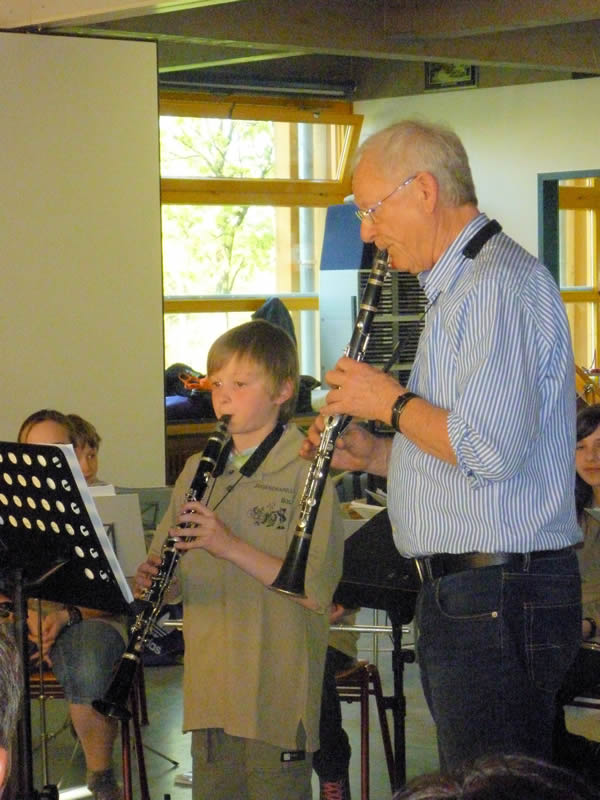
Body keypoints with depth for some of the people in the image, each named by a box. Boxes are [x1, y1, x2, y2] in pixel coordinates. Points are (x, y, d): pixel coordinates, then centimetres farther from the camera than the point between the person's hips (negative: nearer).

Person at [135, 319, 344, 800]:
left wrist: (231, 545, -23)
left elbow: (316, 591, -17)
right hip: (210, 689, 6)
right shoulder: (199, 471, 12)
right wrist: (152, 580, -8)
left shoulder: (306, 472, -8)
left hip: (277, 692, -6)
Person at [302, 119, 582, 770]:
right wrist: (376, 454, 11)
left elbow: (489, 451, -26)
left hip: (496, 602, -11)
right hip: (466, 595, 11)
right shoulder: (461, 288, 20)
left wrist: (391, 401, -11)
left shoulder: (500, 283, -15)